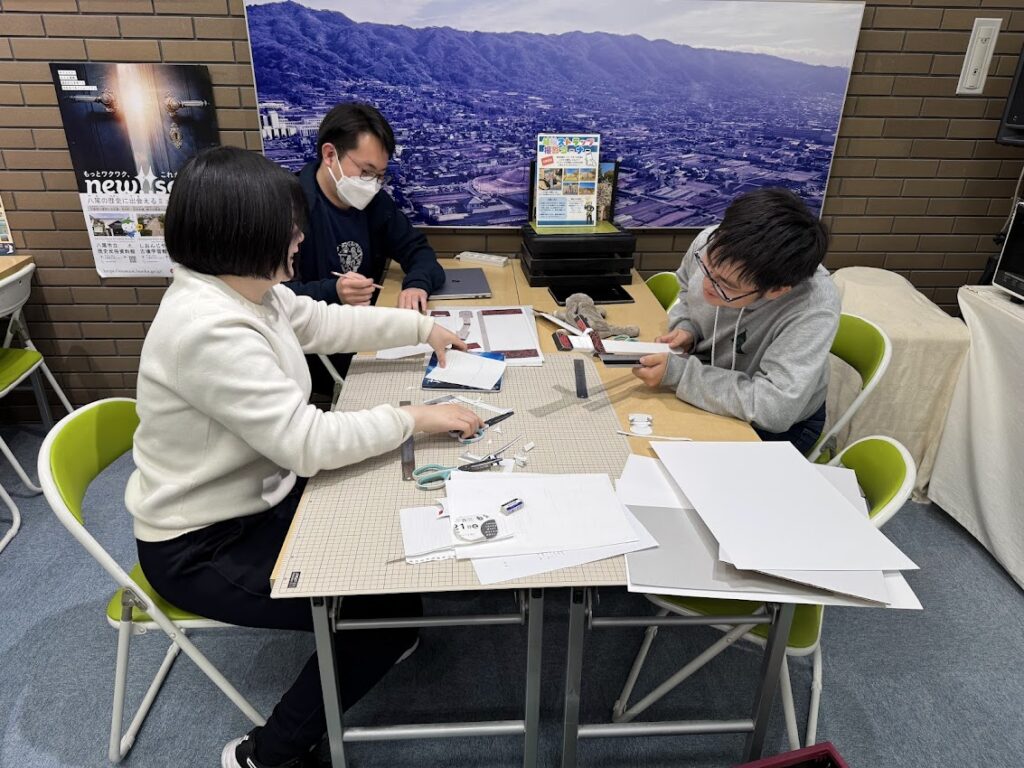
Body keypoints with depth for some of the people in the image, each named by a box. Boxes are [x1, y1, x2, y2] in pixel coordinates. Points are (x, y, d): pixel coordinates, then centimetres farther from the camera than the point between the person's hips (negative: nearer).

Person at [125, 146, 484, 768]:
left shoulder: (246, 288, -3)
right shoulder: (209, 330, -34)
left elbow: (325, 323, 12)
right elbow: (308, 441, -33)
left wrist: (424, 328, 13)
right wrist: (414, 418, -23)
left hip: (259, 496, 9)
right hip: (204, 545, -9)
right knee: (390, 609, -8)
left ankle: (380, 639, 39)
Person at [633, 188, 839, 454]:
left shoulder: (814, 306, -34)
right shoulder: (709, 243, -19)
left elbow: (774, 409, -37)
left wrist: (678, 373, -35)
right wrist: (685, 327, -15)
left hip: (780, 425, -4)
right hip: (705, 386, 5)